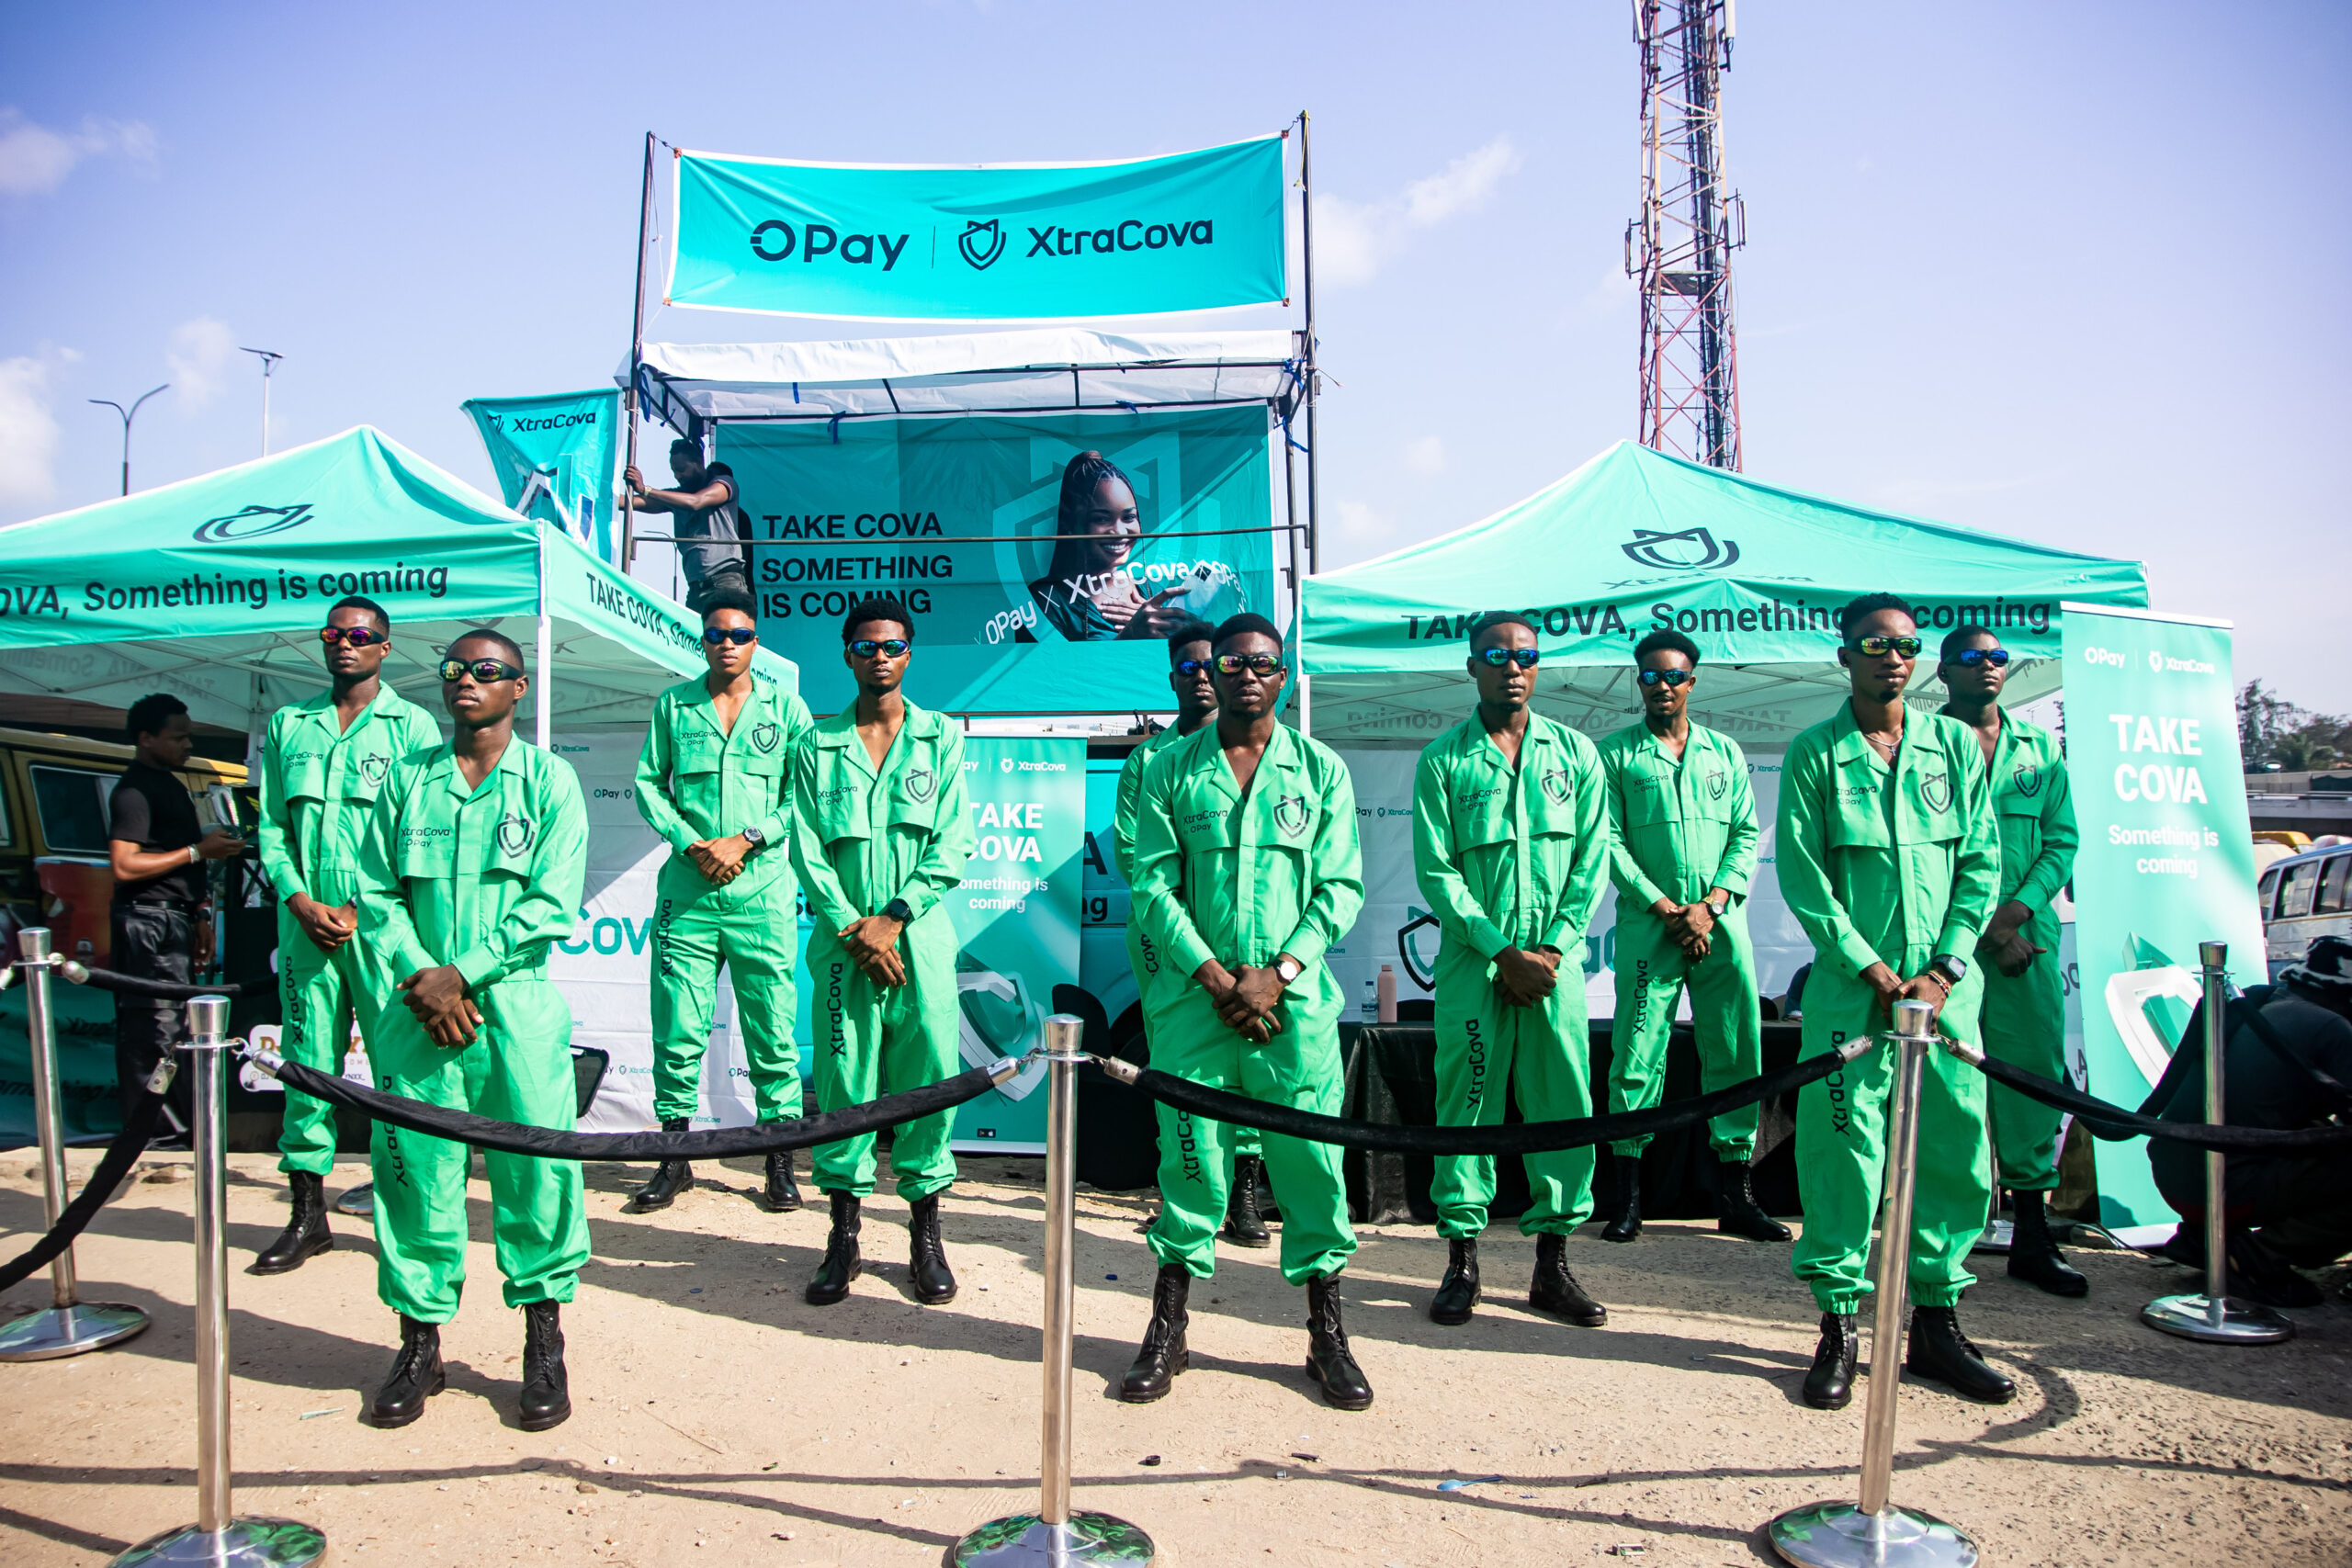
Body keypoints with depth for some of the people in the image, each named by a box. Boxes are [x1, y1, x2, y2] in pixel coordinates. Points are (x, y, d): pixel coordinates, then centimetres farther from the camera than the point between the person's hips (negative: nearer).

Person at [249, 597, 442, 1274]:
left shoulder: (412, 725, 3)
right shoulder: (288, 724, 15)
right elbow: (271, 826, 12)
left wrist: (364, 911, -10)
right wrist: (299, 899, -4)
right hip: (305, 921, 4)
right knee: (307, 1064, 7)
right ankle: (308, 1214, 15)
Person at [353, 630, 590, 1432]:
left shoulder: (550, 779, 4)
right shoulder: (406, 779, 13)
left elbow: (551, 906, -4)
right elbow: (376, 893, 9)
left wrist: (462, 974, -11)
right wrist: (419, 976, -7)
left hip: (518, 1007, -2)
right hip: (419, 1009, 3)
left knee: (536, 1169, -2)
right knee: (414, 1169, 4)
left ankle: (544, 1340, 12)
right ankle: (420, 1341, 19)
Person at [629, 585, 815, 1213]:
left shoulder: (786, 707, 8)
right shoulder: (673, 705, 11)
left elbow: (802, 794, 3)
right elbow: (647, 784, 9)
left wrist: (745, 840, -9)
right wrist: (693, 844, -6)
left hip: (763, 892, -1)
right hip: (687, 891, 1)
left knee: (772, 1032, 1)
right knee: (678, 1030, 3)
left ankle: (781, 1160, 11)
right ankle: (675, 1155, 16)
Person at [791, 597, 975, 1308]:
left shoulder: (941, 738, 7)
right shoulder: (818, 746, 9)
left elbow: (951, 846, 0)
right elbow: (807, 850, 3)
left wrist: (892, 919, -8)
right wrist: (853, 928, -8)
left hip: (920, 935, 0)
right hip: (844, 938, 1)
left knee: (929, 1078, -1)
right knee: (843, 1082, 2)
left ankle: (926, 1236, 12)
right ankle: (844, 1237, 14)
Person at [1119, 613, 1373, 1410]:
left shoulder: (1322, 769, 8)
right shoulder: (1170, 769, 7)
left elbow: (1341, 887, 3)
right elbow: (1153, 886, 1)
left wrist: (1278, 973, -9)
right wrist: (1215, 976, -9)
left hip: (1296, 1002, 0)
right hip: (1196, 996, 0)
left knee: (1311, 1161, 3)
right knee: (1188, 1158, 4)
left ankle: (1327, 1334, 17)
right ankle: (1167, 1329, 19)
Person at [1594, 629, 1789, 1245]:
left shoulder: (1724, 751, 14)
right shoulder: (1614, 754, 5)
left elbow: (1747, 834, 9)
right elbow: (1610, 841, -2)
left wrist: (1711, 905, -6)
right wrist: (1666, 909, -10)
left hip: (1721, 922, 3)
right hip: (1648, 924, -3)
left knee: (1735, 1054, 4)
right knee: (1636, 1056, -4)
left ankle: (1735, 1194, 14)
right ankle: (1628, 1197, 4)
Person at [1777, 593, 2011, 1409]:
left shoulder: (1955, 744, 9)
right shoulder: (1813, 753, 1)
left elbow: (1982, 863, 7)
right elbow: (1802, 878, -3)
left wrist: (1944, 969, -4)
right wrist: (1876, 972, -9)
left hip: (1946, 986, 3)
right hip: (1851, 985, -3)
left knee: (1954, 1151, 6)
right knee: (1843, 1152, -3)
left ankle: (1936, 1322, 20)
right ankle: (1838, 1326, 8)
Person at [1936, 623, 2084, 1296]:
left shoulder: (2039, 747, 15)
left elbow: (2062, 839, 9)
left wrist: (2016, 911, -7)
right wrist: (1980, 926, -11)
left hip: (2029, 936, 4)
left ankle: (2032, 1235, 14)